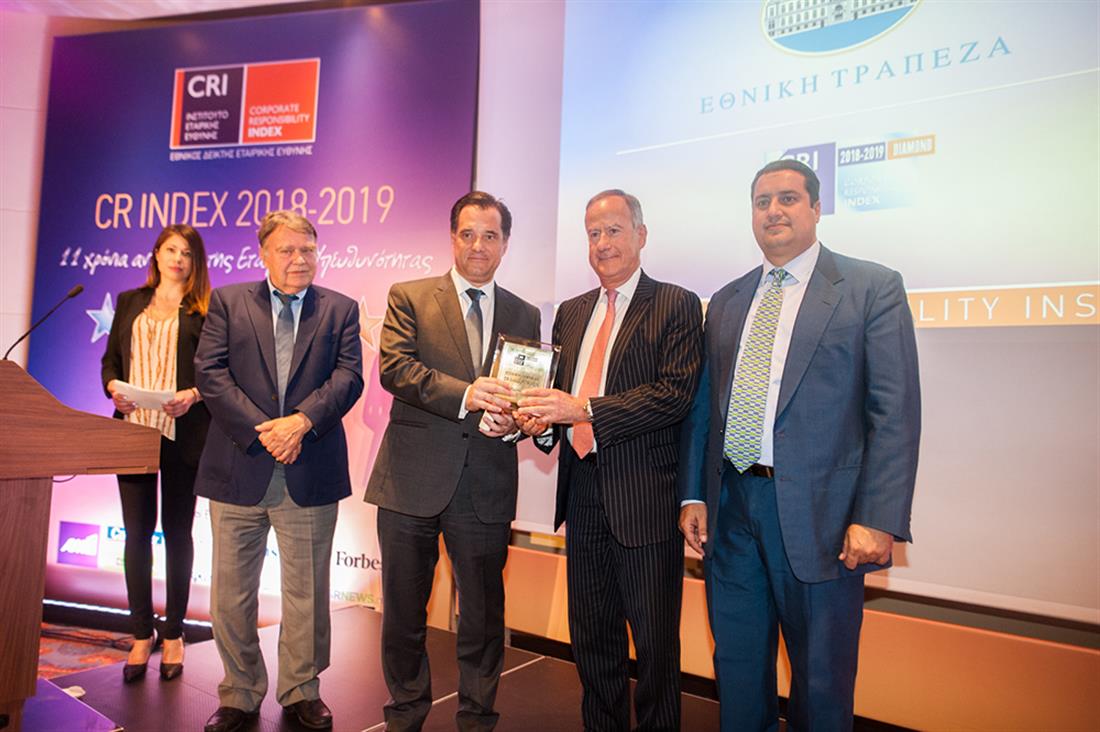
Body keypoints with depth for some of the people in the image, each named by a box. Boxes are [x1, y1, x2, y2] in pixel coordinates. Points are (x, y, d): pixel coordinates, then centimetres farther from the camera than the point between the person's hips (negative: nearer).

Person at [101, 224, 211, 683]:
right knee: (136, 531, 5)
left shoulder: (205, 309, 2)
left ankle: (173, 636, 17)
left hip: (183, 434, -3)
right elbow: (110, 360, 14)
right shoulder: (130, 303, 15)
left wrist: (192, 395, -19)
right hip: (133, 429, 3)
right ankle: (141, 636, 17)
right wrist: (114, 386, -5)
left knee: (177, 532, 6)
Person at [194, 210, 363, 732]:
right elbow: (210, 373, -3)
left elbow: (348, 376, -3)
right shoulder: (228, 302, 7)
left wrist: (302, 421, -18)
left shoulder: (340, 310, 8)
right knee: (232, 592, 10)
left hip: (311, 473, 0)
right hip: (239, 469, 1)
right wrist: (260, 429, -14)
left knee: (307, 592, 10)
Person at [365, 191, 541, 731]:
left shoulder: (525, 316, 11)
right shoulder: (409, 298, 3)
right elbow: (394, 366, -12)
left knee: (484, 616, 11)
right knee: (403, 612, 13)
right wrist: (465, 394, -25)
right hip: (413, 479, -1)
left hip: (487, 486, 2)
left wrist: (511, 421, -13)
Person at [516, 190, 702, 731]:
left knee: (655, 639, 7)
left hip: (643, 492, -5)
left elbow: (676, 393, -16)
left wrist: (583, 410, -22)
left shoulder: (676, 306, -5)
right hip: (582, 489, 6)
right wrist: (542, 418, -7)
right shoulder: (571, 312, 14)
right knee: (591, 636, 17)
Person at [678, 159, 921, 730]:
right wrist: (693, 494, 5)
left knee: (821, 680, 11)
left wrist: (877, 517, -15)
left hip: (819, 513, -4)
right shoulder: (726, 303, 13)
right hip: (730, 507, 4)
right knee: (737, 666, 17)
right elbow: (703, 406, 12)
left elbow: (895, 414, -8)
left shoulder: (872, 288, -2)